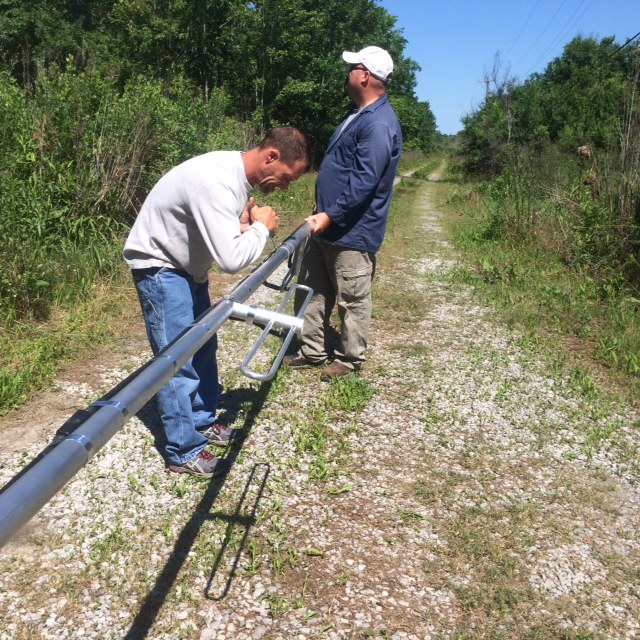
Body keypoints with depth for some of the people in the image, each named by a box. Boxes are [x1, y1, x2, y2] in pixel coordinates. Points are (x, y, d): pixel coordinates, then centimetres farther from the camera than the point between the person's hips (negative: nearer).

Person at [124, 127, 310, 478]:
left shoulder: (239, 173, -2)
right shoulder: (217, 182, -32)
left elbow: (224, 237, 8)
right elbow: (232, 259, -37)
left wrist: (246, 223, -13)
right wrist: (261, 227, -20)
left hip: (188, 264, 10)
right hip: (159, 265, -10)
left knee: (203, 347, 16)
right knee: (178, 359, -7)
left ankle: (202, 422, 32)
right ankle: (184, 452, 4)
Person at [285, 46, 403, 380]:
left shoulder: (379, 124, -19)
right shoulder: (359, 115, 14)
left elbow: (363, 183, -25)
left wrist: (330, 216, -24)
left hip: (352, 232, -10)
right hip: (327, 226, 10)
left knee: (352, 300, 5)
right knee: (312, 290, 15)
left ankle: (350, 358, 21)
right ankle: (312, 350, 27)